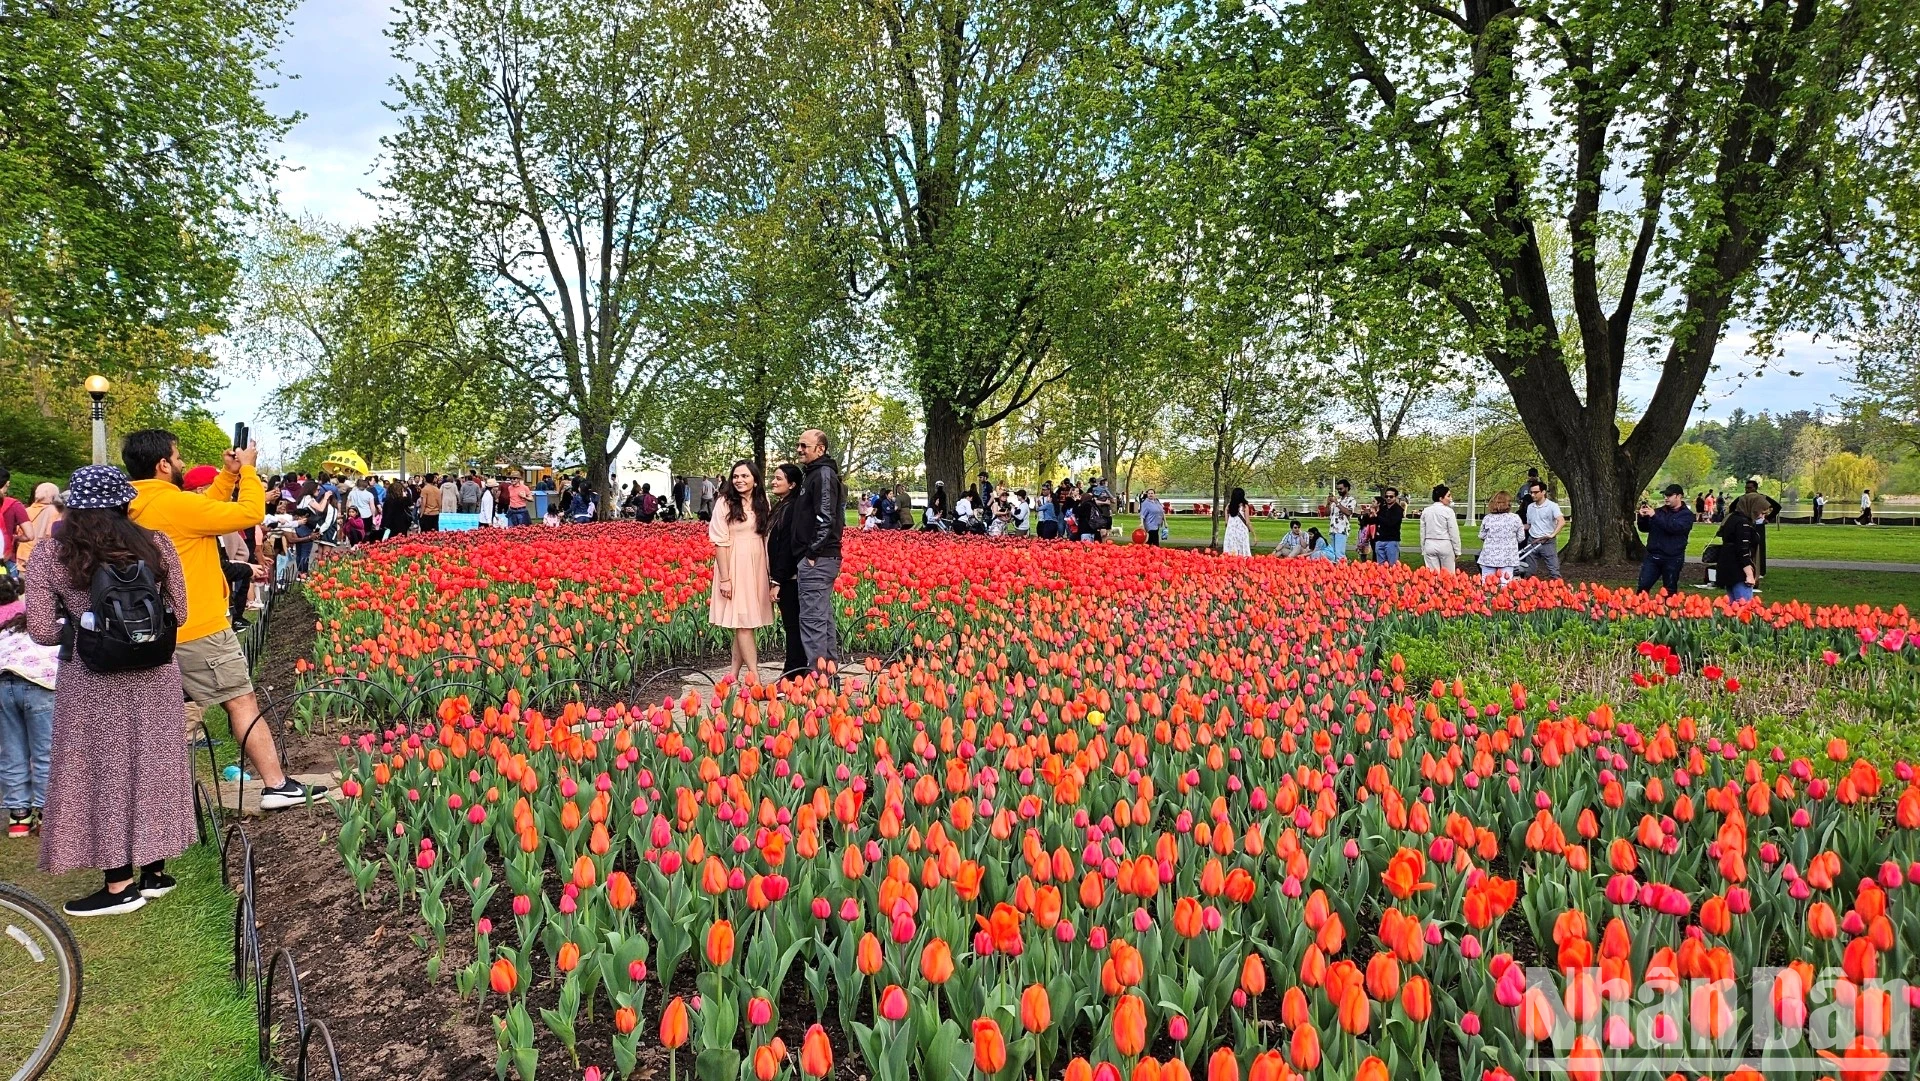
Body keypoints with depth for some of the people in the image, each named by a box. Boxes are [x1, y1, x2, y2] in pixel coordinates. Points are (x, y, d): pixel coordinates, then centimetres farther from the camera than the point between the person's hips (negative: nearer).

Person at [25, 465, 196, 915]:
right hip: (154, 675, 2)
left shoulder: (49, 555, -6)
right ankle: (154, 872, 25)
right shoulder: (155, 544, -3)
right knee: (152, 766, 14)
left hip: (91, 680, -2)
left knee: (105, 772, 8)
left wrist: (78, 625, 13)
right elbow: (180, 615, 2)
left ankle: (120, 884, 15)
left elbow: (42, 631, -7)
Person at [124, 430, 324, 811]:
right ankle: (277, 786, -2)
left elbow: (204, 511, 20)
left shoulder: (136, 508, 9)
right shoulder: (174, 503, -18)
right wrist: (247, 470, -3)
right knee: (243, 702, -4)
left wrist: (228, 475, 16)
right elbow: (251, 513, -16)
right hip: (199, 630, -9)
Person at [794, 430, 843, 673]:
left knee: (813, 618, -10)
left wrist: (813, 554, -19)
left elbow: (826, 518, -21)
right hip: (822, 558, 11)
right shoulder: (815, 474, 19)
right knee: (824, 617, 14)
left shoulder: (824, 474, -12)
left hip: (818, 559, -11)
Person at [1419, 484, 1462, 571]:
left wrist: (1423, 550, 16)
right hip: (1445, 545, -4)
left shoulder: (1425, 511, 6)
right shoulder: (1448, 511, -8)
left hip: (1429, 545, 4)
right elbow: (1454, 533, -7)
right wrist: (1457, 551, 0)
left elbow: (1422, 533, 9)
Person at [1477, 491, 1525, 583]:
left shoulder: (1487, 518, -4)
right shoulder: (1515, 518, -6)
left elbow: (1482, 537, 5)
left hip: (1489, 557, 1)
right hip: (1508, 558, -1)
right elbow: (1521, 538, 1)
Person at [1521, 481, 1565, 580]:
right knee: (1530, 572, 8)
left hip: (1547, 542, -5)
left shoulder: (1552, 506, -8)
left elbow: (1562, 522, -22)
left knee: (1554, 571, -6)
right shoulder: (1530, 507, 10)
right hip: (1532, 541, 5)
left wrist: (1552, 534, -33)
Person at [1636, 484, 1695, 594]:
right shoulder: (1659, 511, 10)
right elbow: (1644, 528, 11)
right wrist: (1642, 517, -9)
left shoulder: (1686, 515, -2)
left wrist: (1654, 516, -23)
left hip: (1672, 559, -3)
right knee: (1643, 587, -1)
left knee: (1670, 592, 8)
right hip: (1652, 556, 3)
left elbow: (1674, 527, -21)